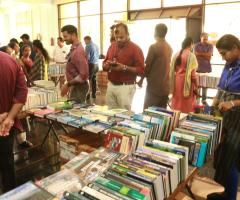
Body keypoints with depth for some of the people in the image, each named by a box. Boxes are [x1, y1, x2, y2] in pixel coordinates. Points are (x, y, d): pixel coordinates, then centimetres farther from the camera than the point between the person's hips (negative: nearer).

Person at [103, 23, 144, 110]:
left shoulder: (135, 49, -7)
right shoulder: (112, 46, 11)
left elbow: (141, 70, -12)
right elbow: (104, 64, 17)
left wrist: (124, 68, -22)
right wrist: (107, 65, -7)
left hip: (125, 87, -5)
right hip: (111, 85, 5)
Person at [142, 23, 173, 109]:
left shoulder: (154, 47, -11)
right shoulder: (169, 48, 10)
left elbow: (147, 66, -9)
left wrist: (141, 79, 6)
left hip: (154, 86, -7)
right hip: (165, 86, 7)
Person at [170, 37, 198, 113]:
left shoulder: (176, 55, 5)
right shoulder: (191, 56, -10)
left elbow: (171, 70, 6)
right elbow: (192, 73, -13)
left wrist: (172, 86, 13)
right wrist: (196, 86, -2)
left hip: (176, 82, 5)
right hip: (186, 83, -5)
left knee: (176, 105, 13)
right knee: (186, 106, 4)